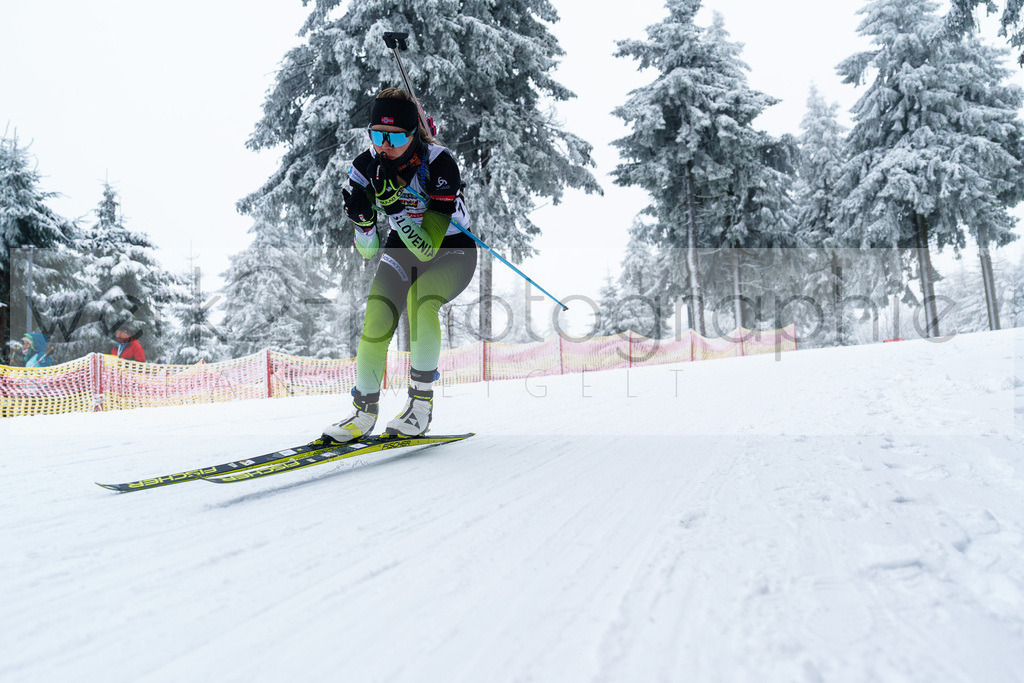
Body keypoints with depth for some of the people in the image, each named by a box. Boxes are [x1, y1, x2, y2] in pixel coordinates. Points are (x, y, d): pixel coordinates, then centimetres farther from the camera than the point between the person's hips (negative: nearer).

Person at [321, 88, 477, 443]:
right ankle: (364, 410, 0)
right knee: (376, 317, -17)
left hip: (451, 251, -4)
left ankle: (421, 400, -17)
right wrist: (362, 217, -33)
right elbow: (368, 250, -13)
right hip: (402, 247, 4)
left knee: (419, 298, -33)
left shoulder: (440, 164, -28)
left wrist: (393, 201, -41)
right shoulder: (365, 167, -15)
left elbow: (428, 249, -32)